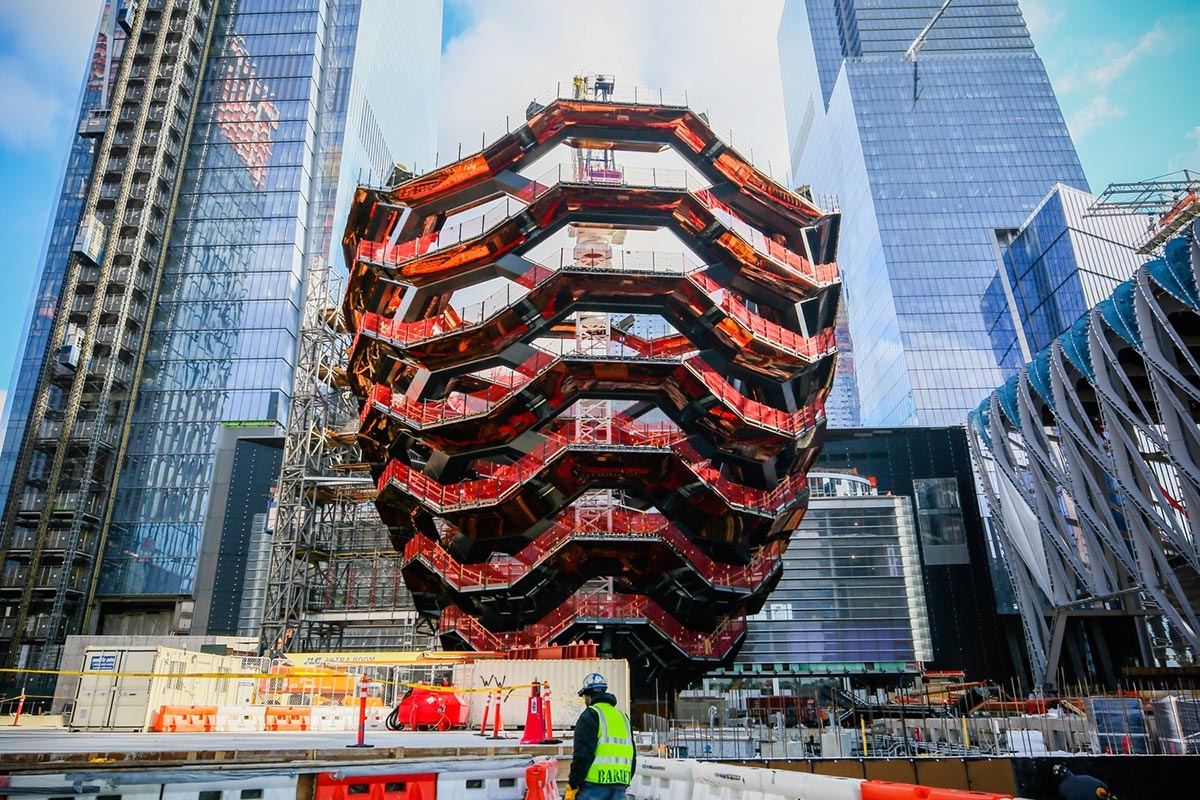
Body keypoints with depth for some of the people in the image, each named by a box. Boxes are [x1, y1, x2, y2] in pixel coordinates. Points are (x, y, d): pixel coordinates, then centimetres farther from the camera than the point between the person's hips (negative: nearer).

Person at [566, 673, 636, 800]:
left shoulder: (590, 715, -4)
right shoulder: (623, 716, 18)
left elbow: (582, 754, -12)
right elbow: (632, 756, 21)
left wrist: (572, 786, -7)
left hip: (595, 785, -7)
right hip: (619, 787, 7)